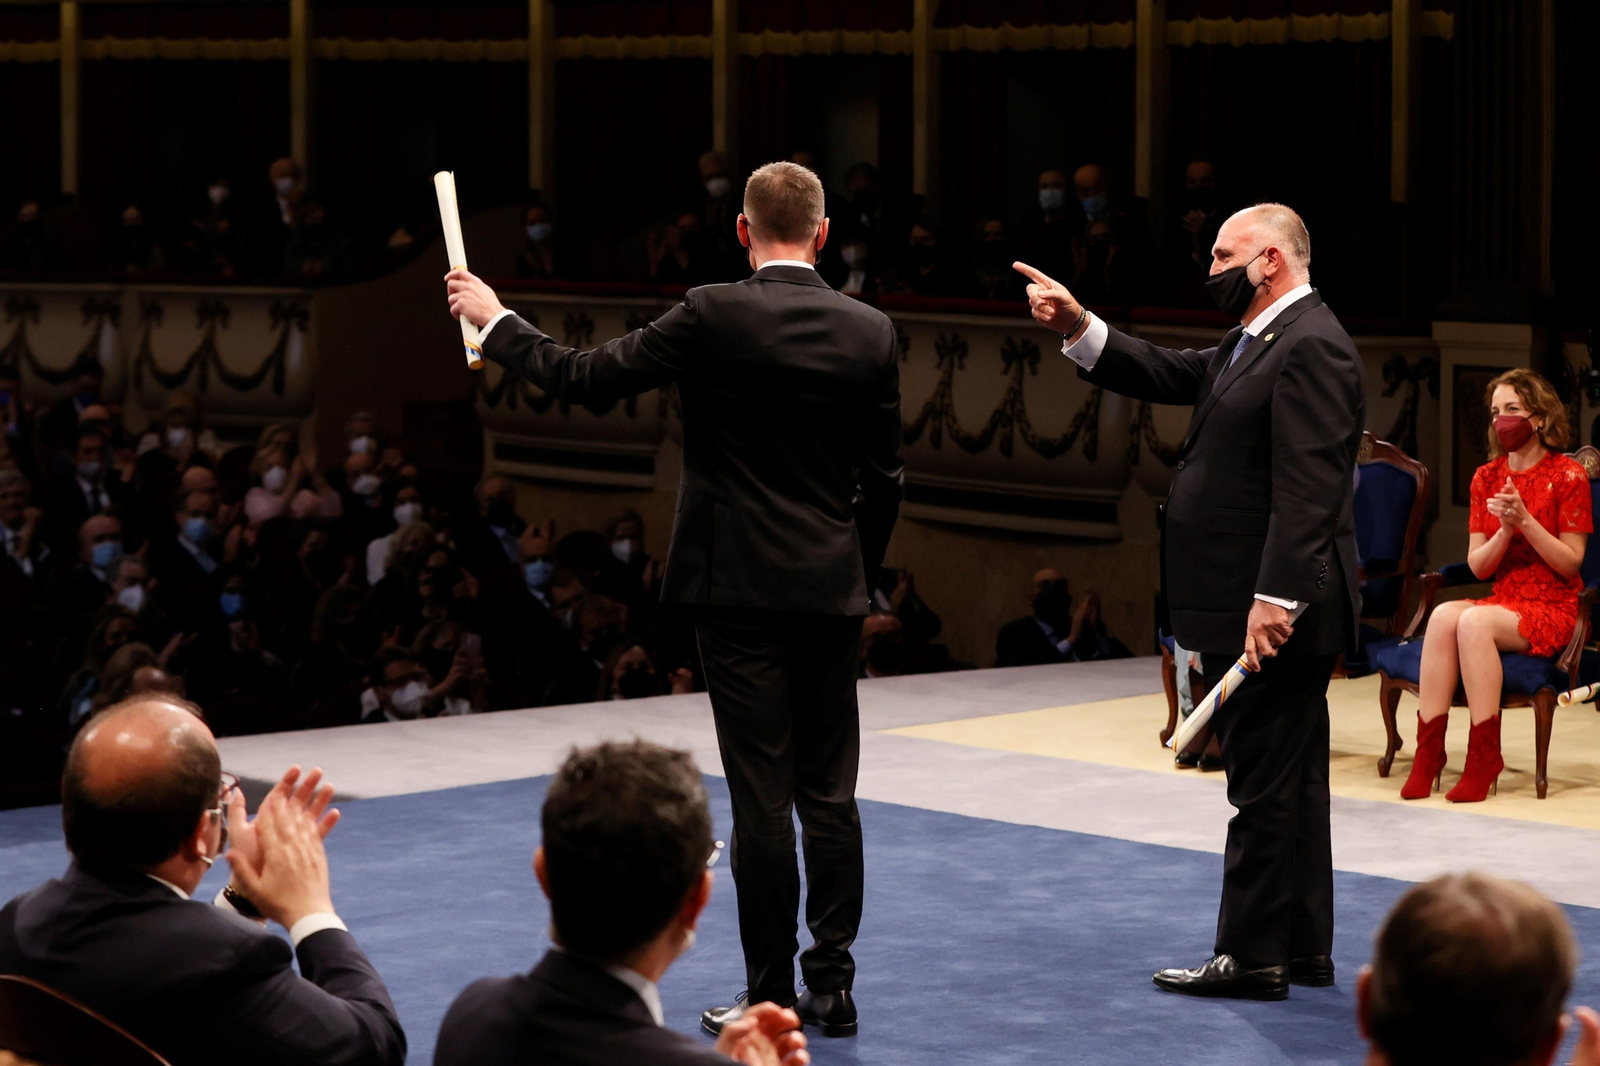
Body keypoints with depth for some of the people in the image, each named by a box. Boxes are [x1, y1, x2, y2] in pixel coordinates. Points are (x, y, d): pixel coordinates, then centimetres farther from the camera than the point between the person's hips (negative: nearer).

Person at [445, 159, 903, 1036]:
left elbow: (581, 377, -6)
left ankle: (772, 997, 4)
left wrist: (493, 319, 9)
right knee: (829, 793, 10)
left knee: (761, 797, -1)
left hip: (740, 589, -4)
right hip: (831, 593, 4)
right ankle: (832, 984, 15)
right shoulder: (869, 333, 2)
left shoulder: (713, 316, -10)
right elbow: (884, 480, 7)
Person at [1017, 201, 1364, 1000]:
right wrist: (1078, 329, 8)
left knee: (1266, 786, -5)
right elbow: (1171, 377, 20)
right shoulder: (1250, 346, 18)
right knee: (1287, 782, 15)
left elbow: (1307, 490, -23)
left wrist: (1275, 599, -27)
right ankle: (1303, 949, 22)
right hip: (1248, 608, 11)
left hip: (1277, 613, -11)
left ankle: (1253, 957, 0)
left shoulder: (1311, 348, -16)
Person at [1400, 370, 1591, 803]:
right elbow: (1477, 567, 8)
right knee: (1444, 614, -28)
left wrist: (1525, 521, -17)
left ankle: (1484, 757, -29)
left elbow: (1570, 564, -6)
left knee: (1474, 621, -32)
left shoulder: (1567, 476, -3)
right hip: (1502, 602, 5)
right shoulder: (1487, 478, 12)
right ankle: (1428, 750, -32)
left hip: (1553, 609, -5)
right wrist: (1505, 530, -11)